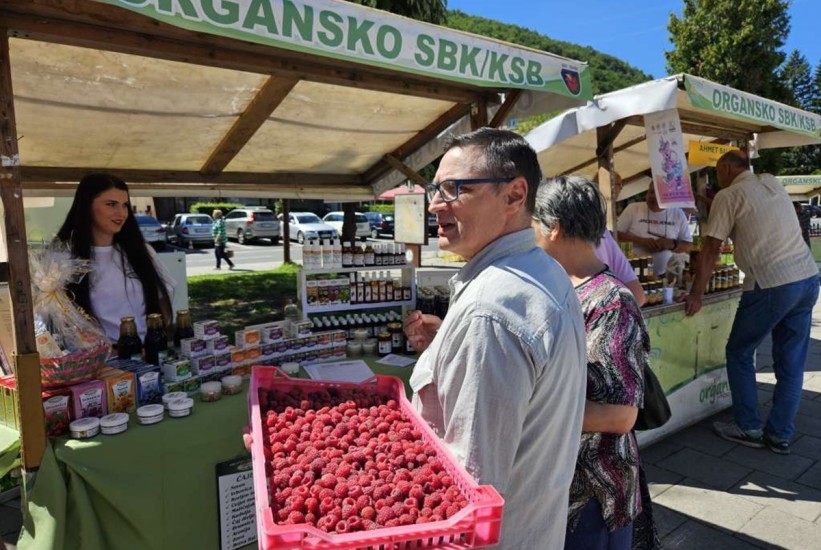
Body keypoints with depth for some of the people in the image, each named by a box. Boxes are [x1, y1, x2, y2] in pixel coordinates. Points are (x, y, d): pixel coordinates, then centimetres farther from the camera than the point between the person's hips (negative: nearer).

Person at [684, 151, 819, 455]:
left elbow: (710, 249, -8)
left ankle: (748, 429, 16)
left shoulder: (729, 196, -6)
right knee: (791, 363, 12)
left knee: (739, 354, 9)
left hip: (771, 285, -7)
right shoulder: (773, 183, 14)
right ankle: (779, 435, 20)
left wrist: (696, 295, -2)